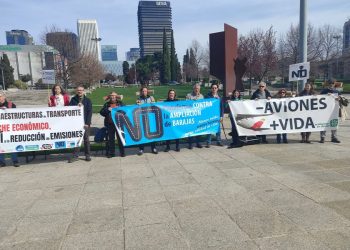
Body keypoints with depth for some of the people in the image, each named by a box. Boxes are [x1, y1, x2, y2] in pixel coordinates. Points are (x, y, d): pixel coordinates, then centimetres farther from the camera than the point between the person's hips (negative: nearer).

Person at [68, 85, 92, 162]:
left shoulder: (87, 100, 5)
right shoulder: (73, 99, 9)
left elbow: (90, 112, -1)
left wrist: (87, 123, -9)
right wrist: (77, 106, -15)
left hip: (85, 123, -1)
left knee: (86, 139, 4)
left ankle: (87, 155, 13)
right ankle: (75, 155, 9)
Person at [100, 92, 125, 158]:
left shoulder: (120, 103, 9)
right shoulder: (107, 104, 11)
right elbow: (101, 112, 4)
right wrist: (107, 110, -12)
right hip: (110, 124, 1)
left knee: (120, 137, 2)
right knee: (111, 138, 6)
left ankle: (122, 152, 11)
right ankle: (111, 153, 14)